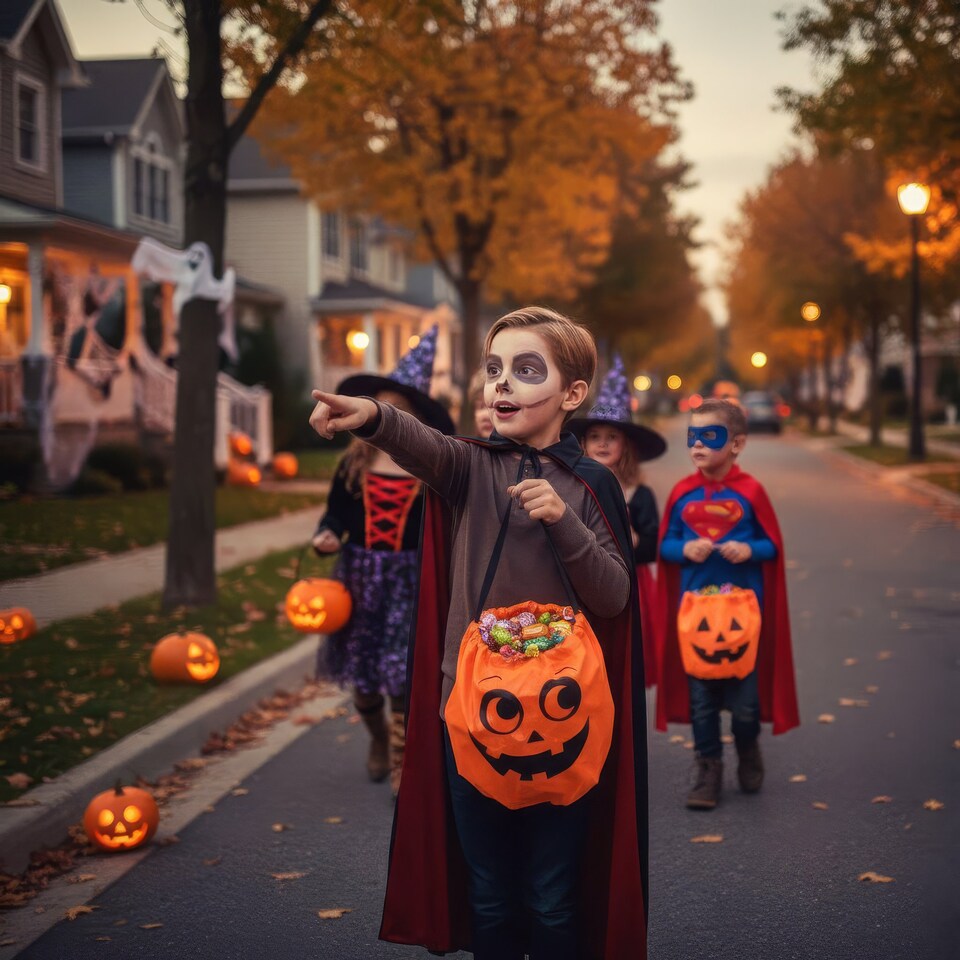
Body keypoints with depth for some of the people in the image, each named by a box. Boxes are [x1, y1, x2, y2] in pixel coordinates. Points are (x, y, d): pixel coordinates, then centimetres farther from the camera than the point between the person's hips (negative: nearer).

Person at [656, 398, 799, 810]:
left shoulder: (750, 492, -5)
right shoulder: (682, 494, 2)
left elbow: (773, 547, -1)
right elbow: (665, 546, 6)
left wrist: (749, 550, -20)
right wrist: (686, 549, -14)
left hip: (744, 605, -2)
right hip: (694, 606, 2)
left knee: (744, 690, 5)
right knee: (700, 693, 6)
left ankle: (748, 750, 33)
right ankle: (707, 769, 18)